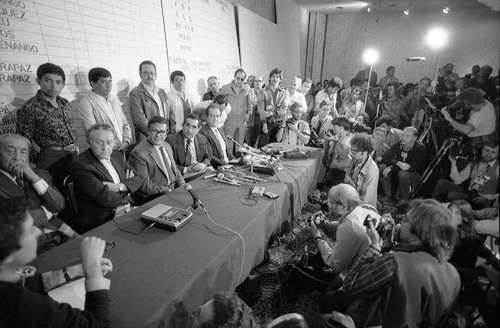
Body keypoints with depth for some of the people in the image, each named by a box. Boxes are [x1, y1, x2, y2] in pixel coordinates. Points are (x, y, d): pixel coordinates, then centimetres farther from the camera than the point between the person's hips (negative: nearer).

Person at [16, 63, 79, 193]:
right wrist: (39, 162, -3)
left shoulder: (65, 103, 10)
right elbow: (24, 142, -4)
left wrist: (75, 148, 13)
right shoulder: (30, 108, -8)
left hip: (74, 156, 6)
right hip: (51, 160, -5)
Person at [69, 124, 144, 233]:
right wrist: (127, 190, -2)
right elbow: (105, 198, -19)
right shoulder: (79, 165, -11)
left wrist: (120, 186, -11)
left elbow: (139, 178, 7)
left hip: (129, 212, 7)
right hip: (101, 221, -7)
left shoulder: (117, 155, 11)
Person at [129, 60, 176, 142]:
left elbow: (171, 113, 15)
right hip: (146, 140, -4)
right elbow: (139, 120, -12)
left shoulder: (162, 92, 18)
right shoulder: (135, 93, -2)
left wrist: (172, 134, 2)